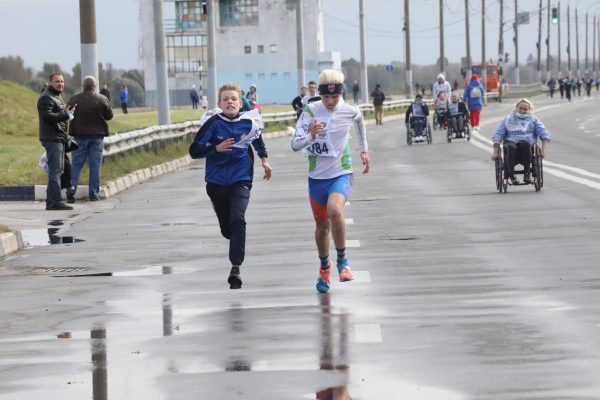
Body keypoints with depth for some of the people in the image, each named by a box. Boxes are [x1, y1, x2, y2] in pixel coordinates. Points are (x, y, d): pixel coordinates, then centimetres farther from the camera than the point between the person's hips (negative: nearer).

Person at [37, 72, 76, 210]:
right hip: (52, 138, -11)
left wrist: (67, 112, 14)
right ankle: (55, 201, -15)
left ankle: (51, 201, 20)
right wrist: (66, 114, -23)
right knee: (55, 170, -13)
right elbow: (47, 116, -25)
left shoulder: (56, 97, 22)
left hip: (59, 138, 11)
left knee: (57, 170, 14)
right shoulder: (46, 98, -12)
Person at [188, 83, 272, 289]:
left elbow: (258, 139, 22)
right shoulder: (213, 123, -11)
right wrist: (216, 148, -25)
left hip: (241, 179, -1)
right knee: (226, 227, 13)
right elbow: (194, 150, -12)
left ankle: (236, 267, -24)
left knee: (237, 220, -23)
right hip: (216, 181, 1)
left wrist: (264, 159, 22)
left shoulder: (249, 122, -4)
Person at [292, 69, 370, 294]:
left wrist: (364, 150, 27)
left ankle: (342, 261, -13)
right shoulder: (310, 112, -11)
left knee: (335, 211, -30)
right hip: (317, 177, 2)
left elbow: (360, 122, 19)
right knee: (322, 225, 14)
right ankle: (324, 269, 38)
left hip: (341, 174, -2)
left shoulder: (350, 112, -7)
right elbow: (295, 145, -16)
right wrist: (310, 136, -36)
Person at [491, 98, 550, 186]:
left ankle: (527, 174, -37)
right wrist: (496, 151, -2)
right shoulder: (508, 119, 24)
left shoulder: (533, 120, 23)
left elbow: (544, 135, 12)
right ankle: (511, 175, -40)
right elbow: (497, 135, 14)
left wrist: (543, 150, -5)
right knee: (510, 147, -37)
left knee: (525, 144, -38)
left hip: (527, 142, 0)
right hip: (511, 141, 0)